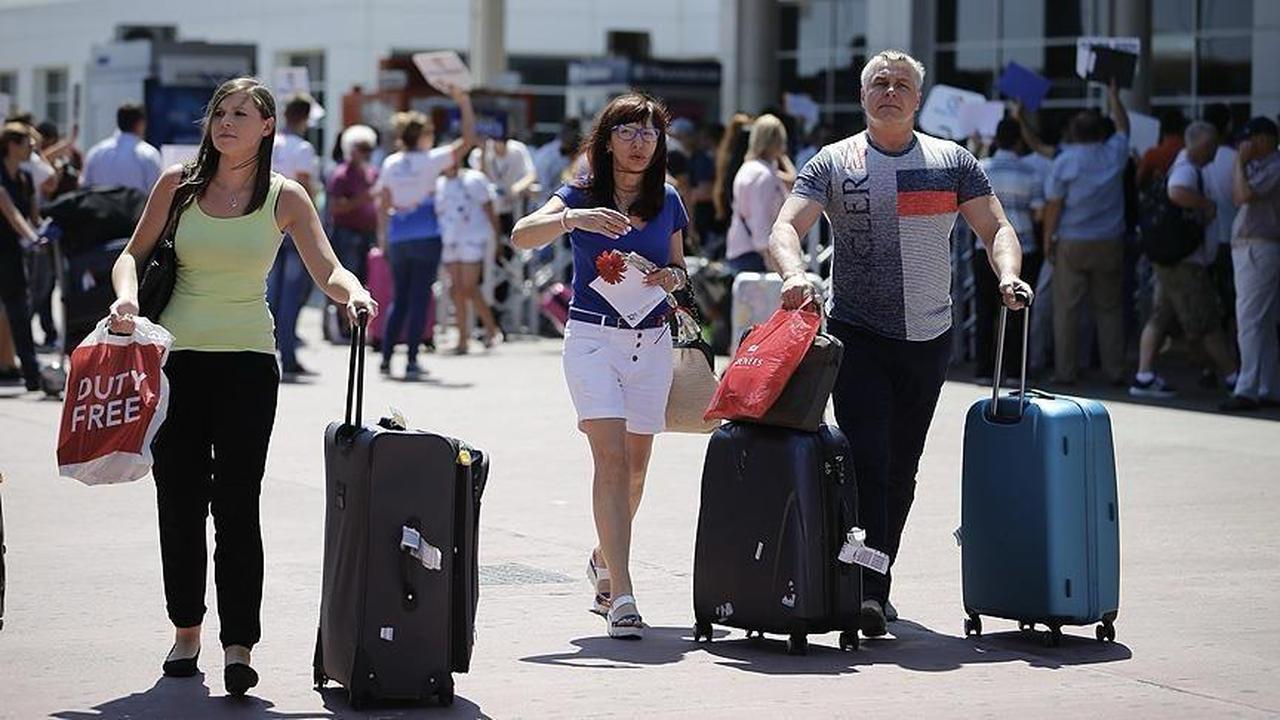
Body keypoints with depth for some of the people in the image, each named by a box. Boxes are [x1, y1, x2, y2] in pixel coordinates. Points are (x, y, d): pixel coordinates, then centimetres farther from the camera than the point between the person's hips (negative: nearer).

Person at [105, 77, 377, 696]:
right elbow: (134, 253, 10)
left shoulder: (285, 197, 1)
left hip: (248, 360, -2)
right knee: (179, 499, 7)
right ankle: (186, 631, 22)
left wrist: (354, 295, -25)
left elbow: (328, 270, -3)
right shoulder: (179, 184, 5)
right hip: (177, 356, 2)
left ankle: (238, 645, -9)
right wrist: (126, 296, -11)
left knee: (237, 502, -8)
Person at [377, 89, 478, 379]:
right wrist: (465, 105, -4)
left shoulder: (391, 163, 6)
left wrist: (382, 235, 17)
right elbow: (468, 140, -9)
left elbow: (383, 204, 8)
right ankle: (412, 362, -5)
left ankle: (386, 358, 11)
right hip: (426, 237, -5)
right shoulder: (429, 160, -8)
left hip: (397, 238, 5)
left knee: (400, 298, 14)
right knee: (420, 298, -2)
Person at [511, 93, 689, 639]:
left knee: (636, 467, 12)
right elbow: (522, 236, -17)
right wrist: (574, 218, -32)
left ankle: (603, 561, 39)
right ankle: (621, 595, -19)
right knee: (611, 460, -15)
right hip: (593, 337, -4)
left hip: (651, 342, 4)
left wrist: (673, 277, -4)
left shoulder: (668, 201, 8)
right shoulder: (582, 195, -3)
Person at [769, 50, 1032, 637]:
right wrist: (794, 273, -29)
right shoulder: (833, 163, 2)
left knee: (901, 469, 10)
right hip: (857, 336, -3)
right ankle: (867, 591, -17)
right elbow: (787, 226, -8)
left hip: (928, 338, 3)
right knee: (867, 461, -14)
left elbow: (996, 228, 4)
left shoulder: (952, 162, 7)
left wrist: (1008, 275, -17)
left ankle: (875, 585, 22)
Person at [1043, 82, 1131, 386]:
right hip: (1109, 244, 2)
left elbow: (1053, 205, -7)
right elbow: (1123, 127, 21)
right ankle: (1115, 370, 8)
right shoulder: (1114, 155, -1)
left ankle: (1065, 370, 2)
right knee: (1109, 308, 9)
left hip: (1071, 244, -2)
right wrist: (1114, 97, 35)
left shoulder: (1064, 161, -7)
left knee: (1066, 308, 3)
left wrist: (1048, 240, 1)